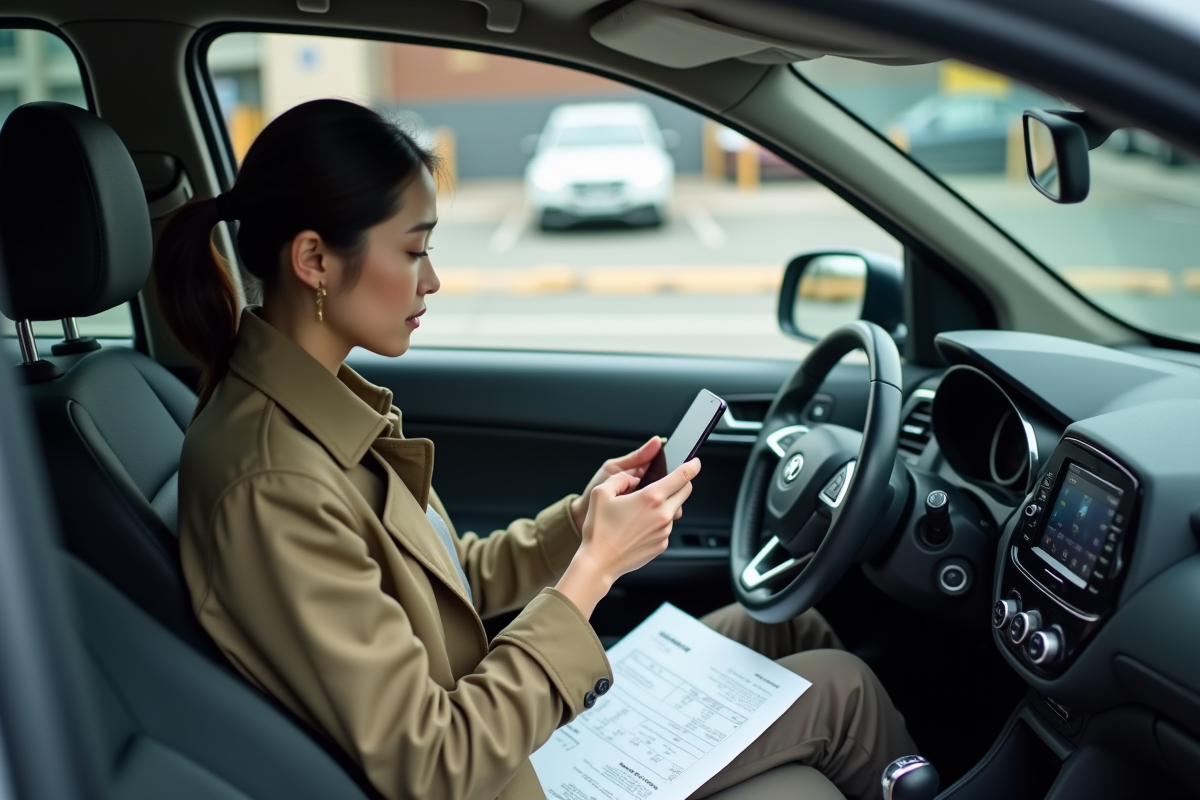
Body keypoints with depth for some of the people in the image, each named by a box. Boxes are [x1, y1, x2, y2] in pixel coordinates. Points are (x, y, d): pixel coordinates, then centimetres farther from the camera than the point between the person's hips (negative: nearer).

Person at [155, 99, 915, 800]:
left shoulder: (317, 401, -4)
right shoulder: (273, 485, -31)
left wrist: (577, 520, -8)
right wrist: (593, 570, -25)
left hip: (488, 709, 8)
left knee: (792, 625, 13)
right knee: (841, 689, 3)